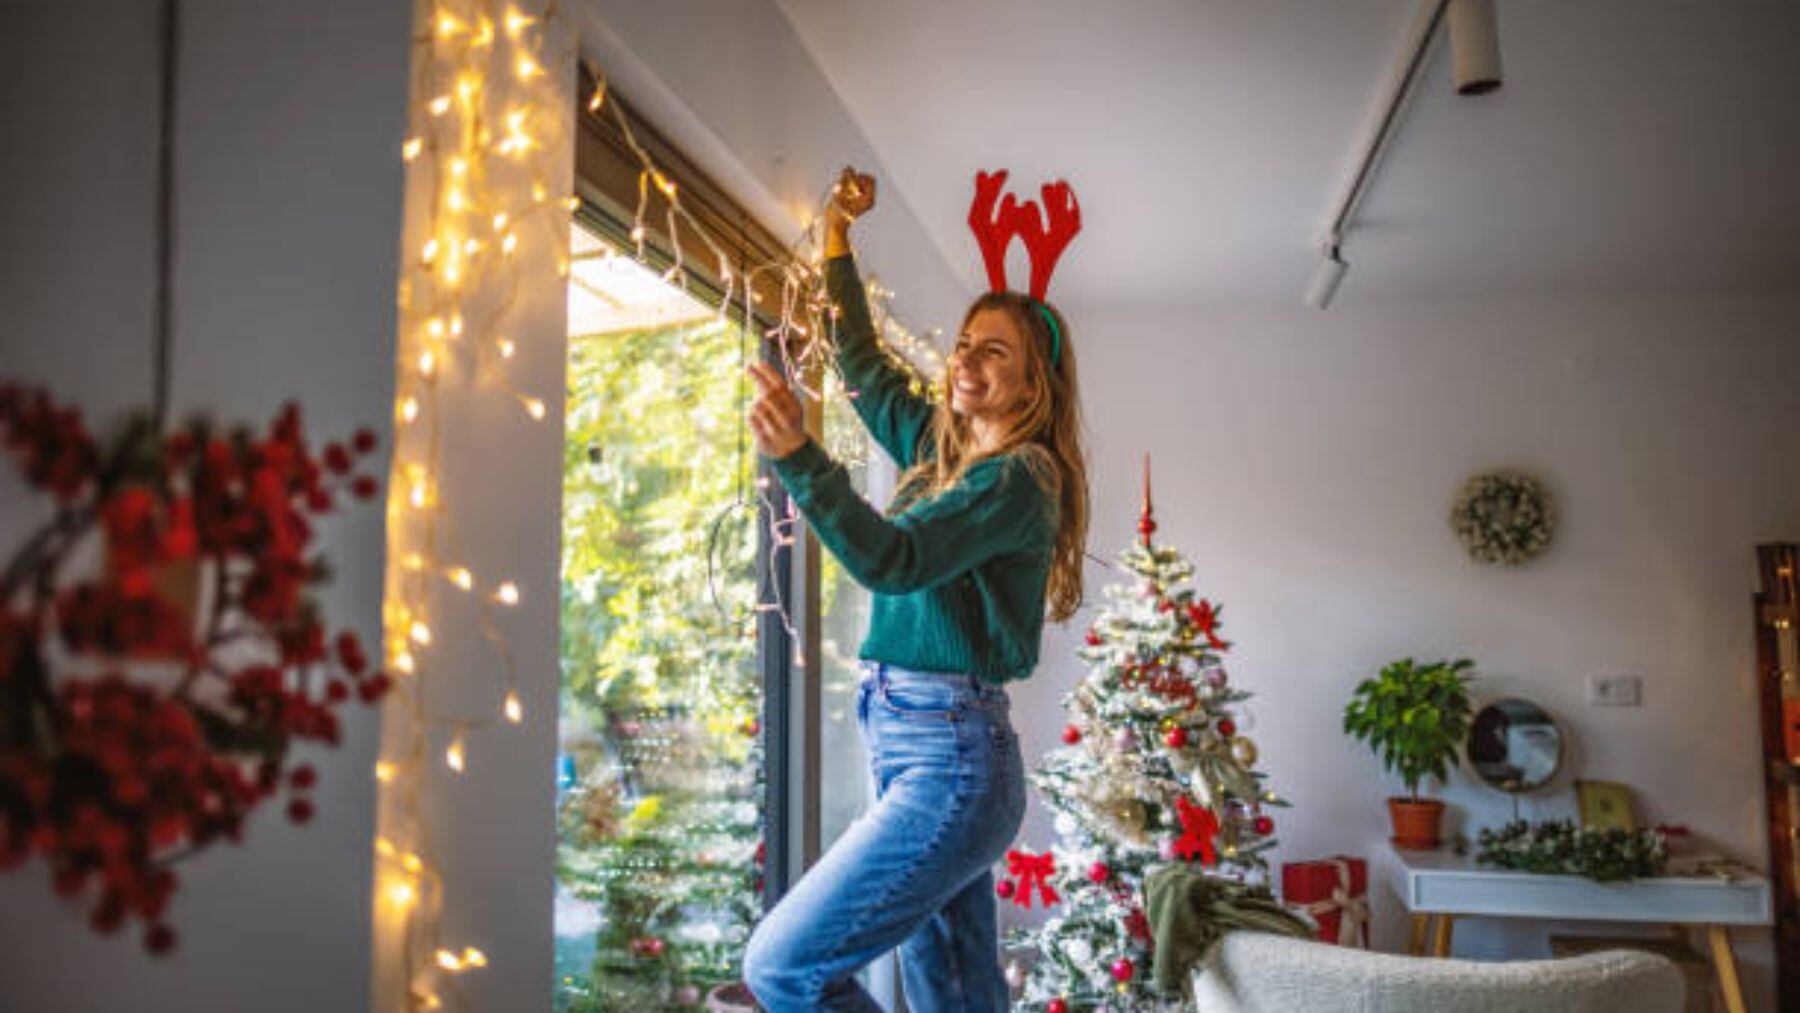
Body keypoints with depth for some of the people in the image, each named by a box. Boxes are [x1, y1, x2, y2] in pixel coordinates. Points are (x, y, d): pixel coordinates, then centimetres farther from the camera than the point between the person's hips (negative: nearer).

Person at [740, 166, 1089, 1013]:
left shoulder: (1018, 477, -11)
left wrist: (796, 456, -37)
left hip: (951, 762, -9)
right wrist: (837, 238, 23)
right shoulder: (940, 447, 14)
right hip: (916, 751, 9)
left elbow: (894, 559, -26)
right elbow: (862, 362, 26)